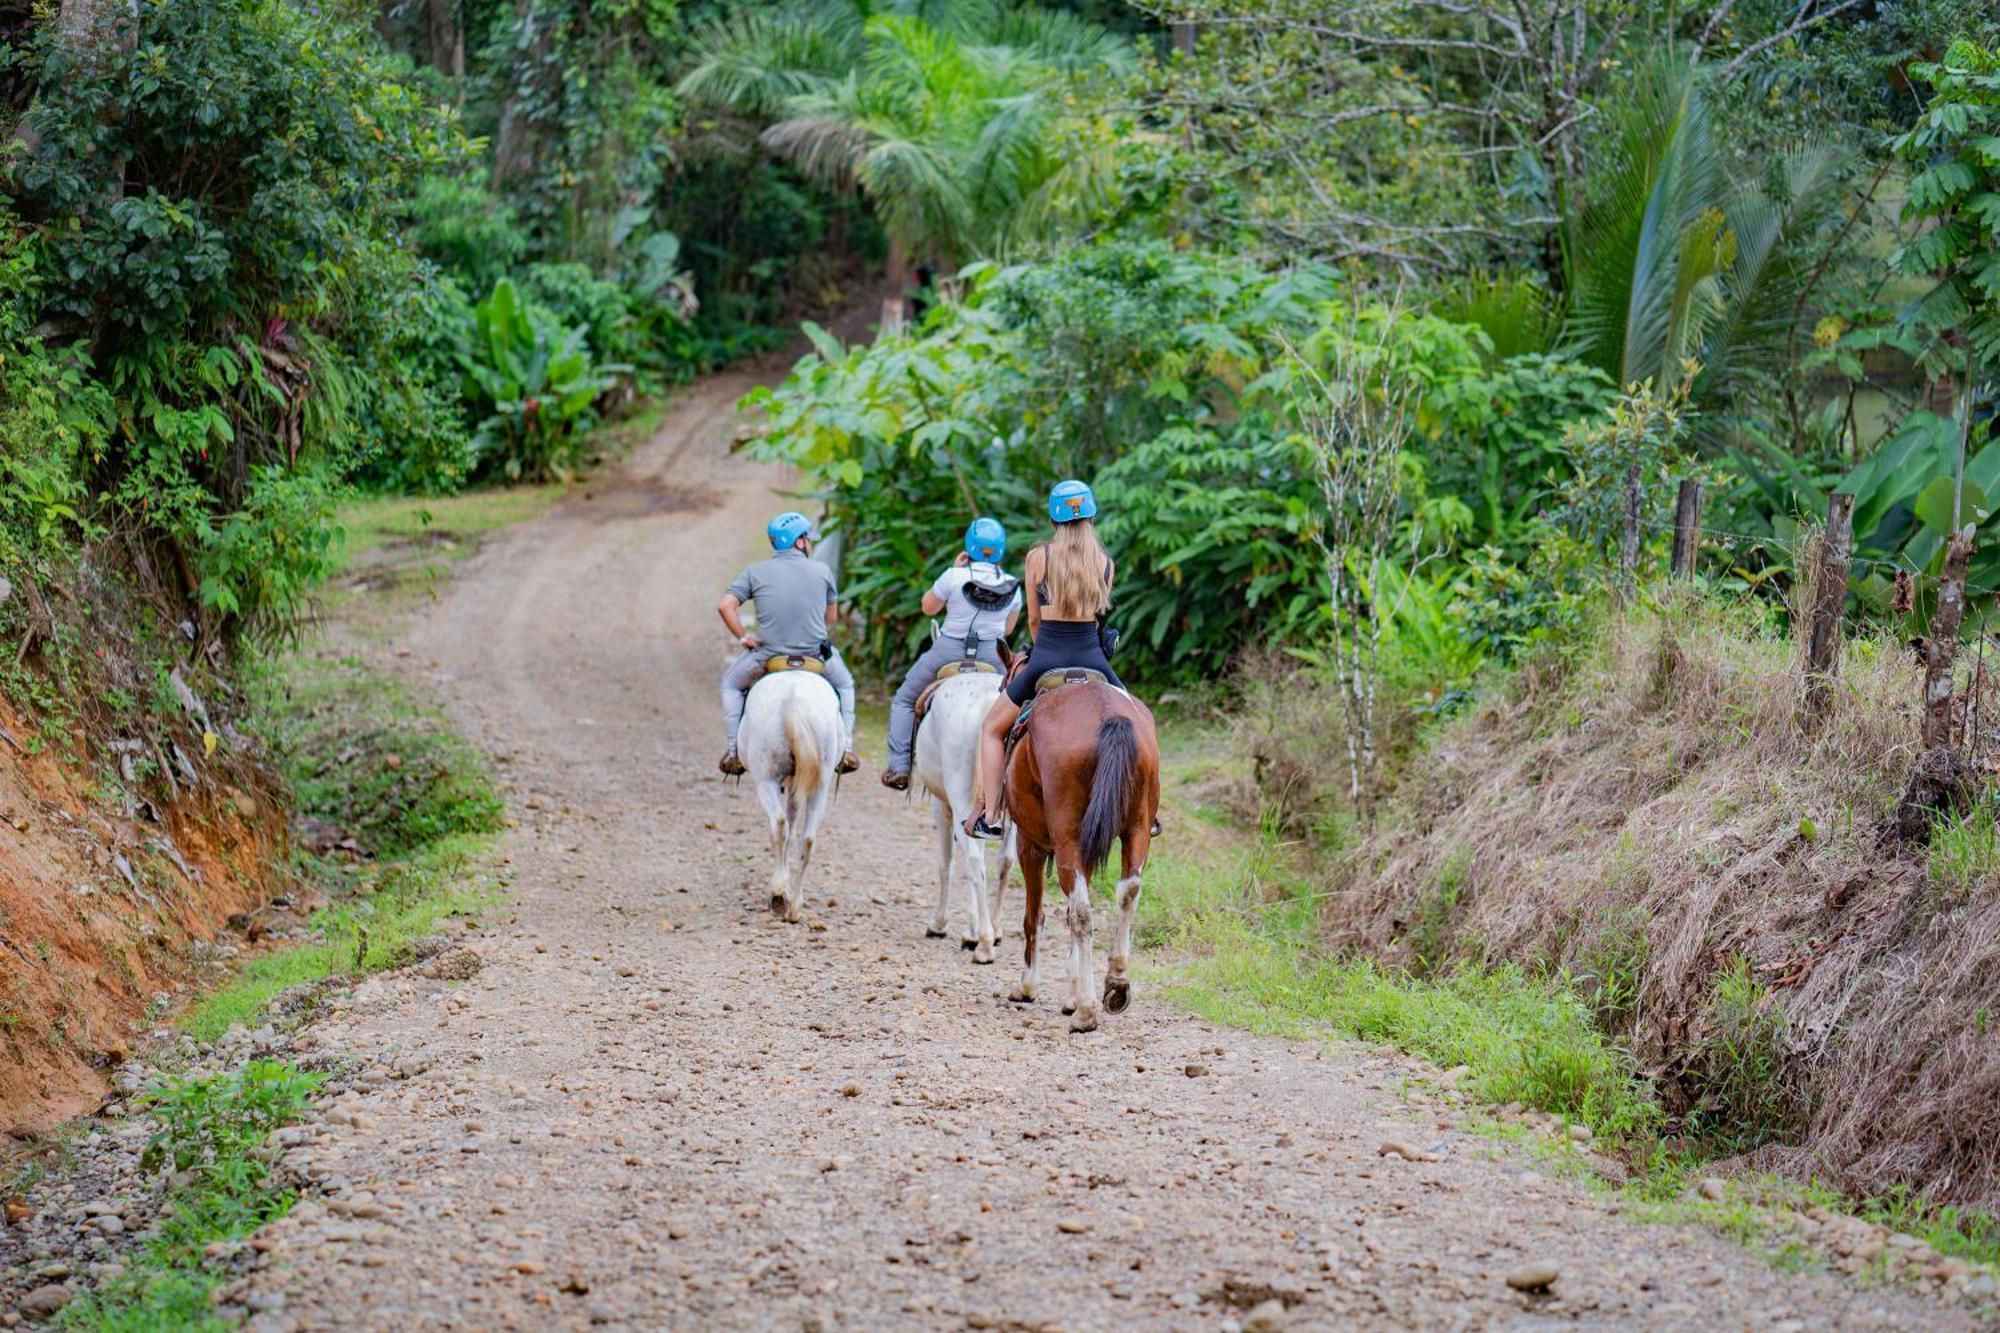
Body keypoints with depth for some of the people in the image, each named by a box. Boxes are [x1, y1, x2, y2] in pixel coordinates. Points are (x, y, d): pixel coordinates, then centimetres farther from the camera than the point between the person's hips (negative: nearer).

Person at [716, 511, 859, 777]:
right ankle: (845, 748, 20)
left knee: (732, 685, 28)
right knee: (844, 684, 32)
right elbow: (832, 617, 11)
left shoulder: (755, 573, 0)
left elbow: (724, 606, -9)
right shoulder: (822, 571, 1)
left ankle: (734, 752, 19)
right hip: (817, 654, 0)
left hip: (767, 655, 0)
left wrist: (743, 637, 2)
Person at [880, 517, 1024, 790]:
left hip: (950, 650, -2)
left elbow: (928, 607, 6)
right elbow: (1007, 629, 11)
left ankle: (899, 767, 4)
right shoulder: (1013, 587, 0)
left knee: (904, 701, 14)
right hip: (992, 655, 2)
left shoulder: (954, 577, -11)